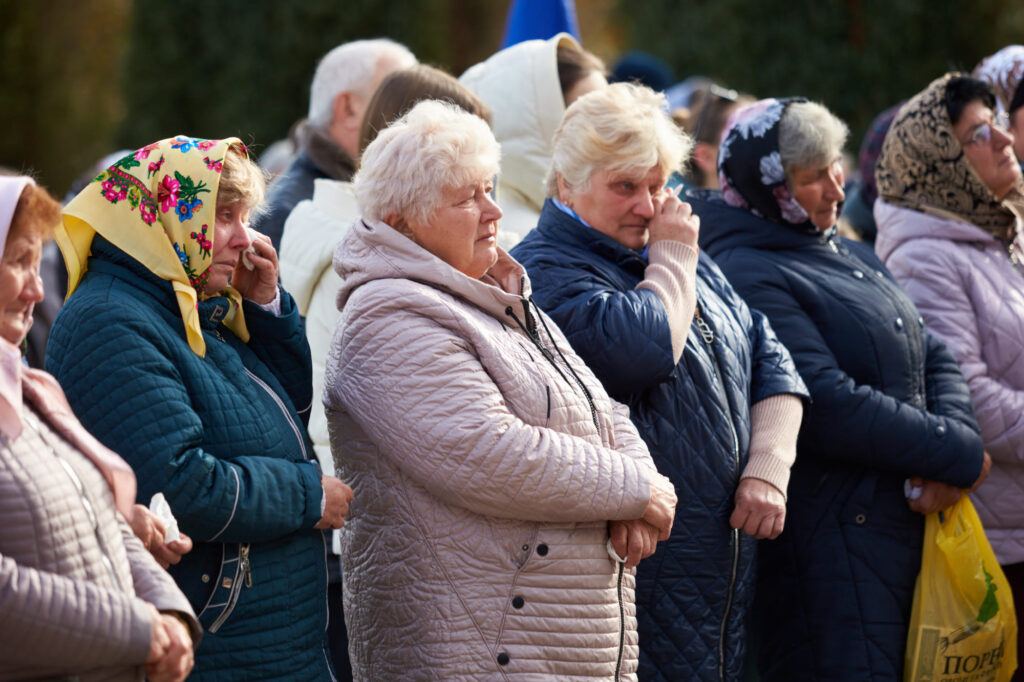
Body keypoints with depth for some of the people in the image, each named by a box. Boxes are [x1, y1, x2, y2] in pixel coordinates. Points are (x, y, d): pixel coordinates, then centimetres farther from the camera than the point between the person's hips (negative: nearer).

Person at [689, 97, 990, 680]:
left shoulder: (852, 256, 17)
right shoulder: (751, 277, -13)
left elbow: (936, 360, 16)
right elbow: (829, 407, -21)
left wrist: (956, 433, -6)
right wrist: (960, 456, -12)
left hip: (910, 522, 9)